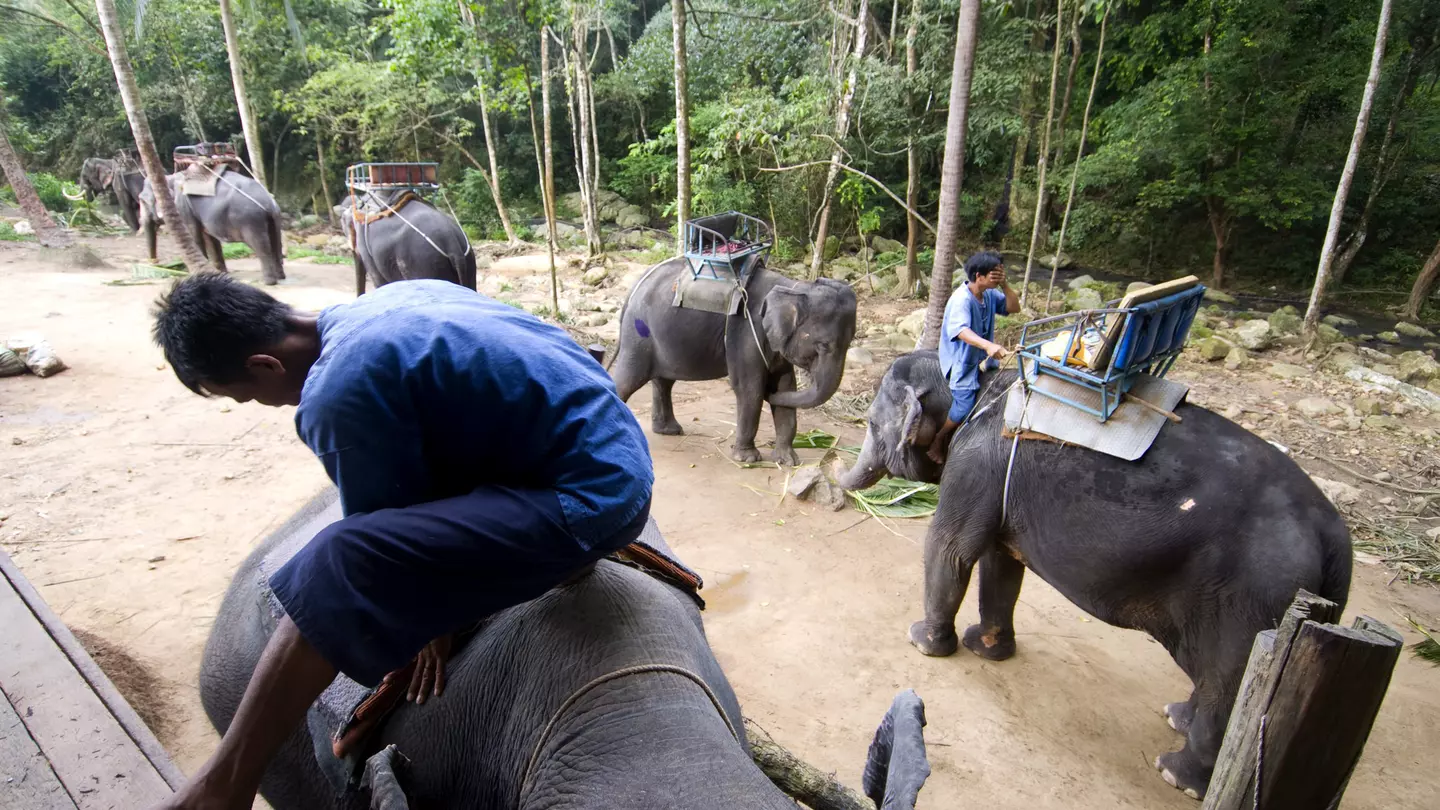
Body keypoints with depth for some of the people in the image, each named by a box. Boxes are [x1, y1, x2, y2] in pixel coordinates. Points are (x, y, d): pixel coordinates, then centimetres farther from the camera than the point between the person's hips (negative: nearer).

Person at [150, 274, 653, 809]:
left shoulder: (338, 396, -16)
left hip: (590, 500, -10)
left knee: (341, 570, -19)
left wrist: (431, 621, 12)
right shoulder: (390, 299, 11)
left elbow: (399, 535, -6)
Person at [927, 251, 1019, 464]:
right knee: (964, 408, -11)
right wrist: (988, 345, -59)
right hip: (962, 362, -8)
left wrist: (1005, 285, -11)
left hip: (981, 359, 8)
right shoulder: (961, 299, -26)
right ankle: (936, 445, 13)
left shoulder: (990, 294, 0)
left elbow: (1014, 307, 6)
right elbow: (961, 330, -42)